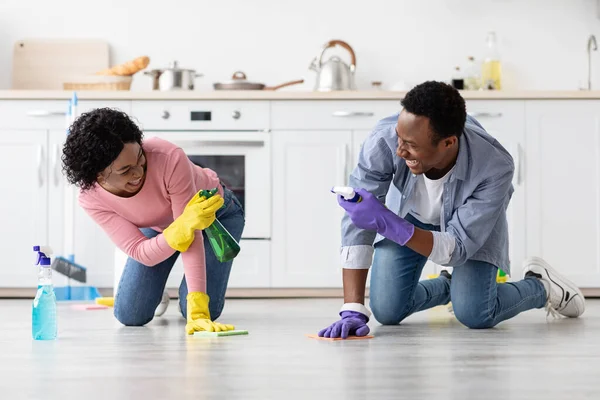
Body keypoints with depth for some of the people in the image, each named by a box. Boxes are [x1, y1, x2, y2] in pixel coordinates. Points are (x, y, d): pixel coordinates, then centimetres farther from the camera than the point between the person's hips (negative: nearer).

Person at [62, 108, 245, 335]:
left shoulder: (169, 159, -42)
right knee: (130, 316, -10)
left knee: (207, 311, -20)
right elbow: (142, 253, -32)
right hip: (159, 228, 3)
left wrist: (197, 310, -43)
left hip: (217, 213, -3)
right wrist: (184, 225, -52)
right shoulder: (91, 199, -30)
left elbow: (192, 236, -37)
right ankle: (156, 291, 24)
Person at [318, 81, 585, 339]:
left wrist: (386, 223, -49)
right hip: (409, 212, 2)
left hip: (472, 220, -2)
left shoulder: (495, 168, -40)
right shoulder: (384, 140, -38)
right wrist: (352, 311, -35)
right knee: (387, 312, -8)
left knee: (474, 314, -20)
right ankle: (446, 285, 25)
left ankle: (540, 286, 13)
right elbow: (356, 221, -30)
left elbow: (457, 248, -34)